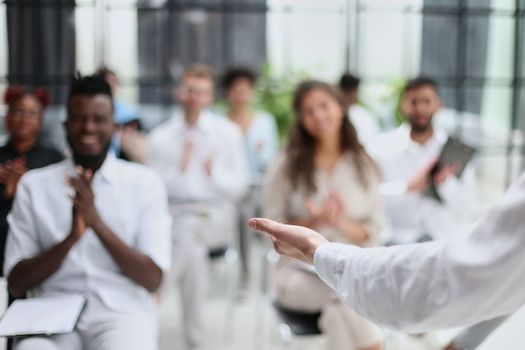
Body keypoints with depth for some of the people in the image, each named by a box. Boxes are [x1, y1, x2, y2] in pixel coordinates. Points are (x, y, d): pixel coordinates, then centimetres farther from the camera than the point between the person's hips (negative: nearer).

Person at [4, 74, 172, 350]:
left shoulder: (145, 182, 4)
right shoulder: (33, 185, 9)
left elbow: (153, 279, -2)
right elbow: (16, 283, 4)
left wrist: (98, 222, -14)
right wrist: (71, 236, -13)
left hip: (121, 312, 0)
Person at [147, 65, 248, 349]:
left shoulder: (228, 132, 9)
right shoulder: (160, 137, 9)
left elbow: (239, 187, 7)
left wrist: (213, 171, -11)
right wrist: (178, 169, -12)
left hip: (215, 214, -1)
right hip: (172, 213, 1)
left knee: (188, 232, -35)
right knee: (192, 249, -31)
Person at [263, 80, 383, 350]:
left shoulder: (364, 166, 6)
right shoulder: (286, 167, 0)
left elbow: (371, 234, 5)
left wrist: (341, 222, -16)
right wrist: (313, 222, -17)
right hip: (300, 272, -1)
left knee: (340, 310, -32)